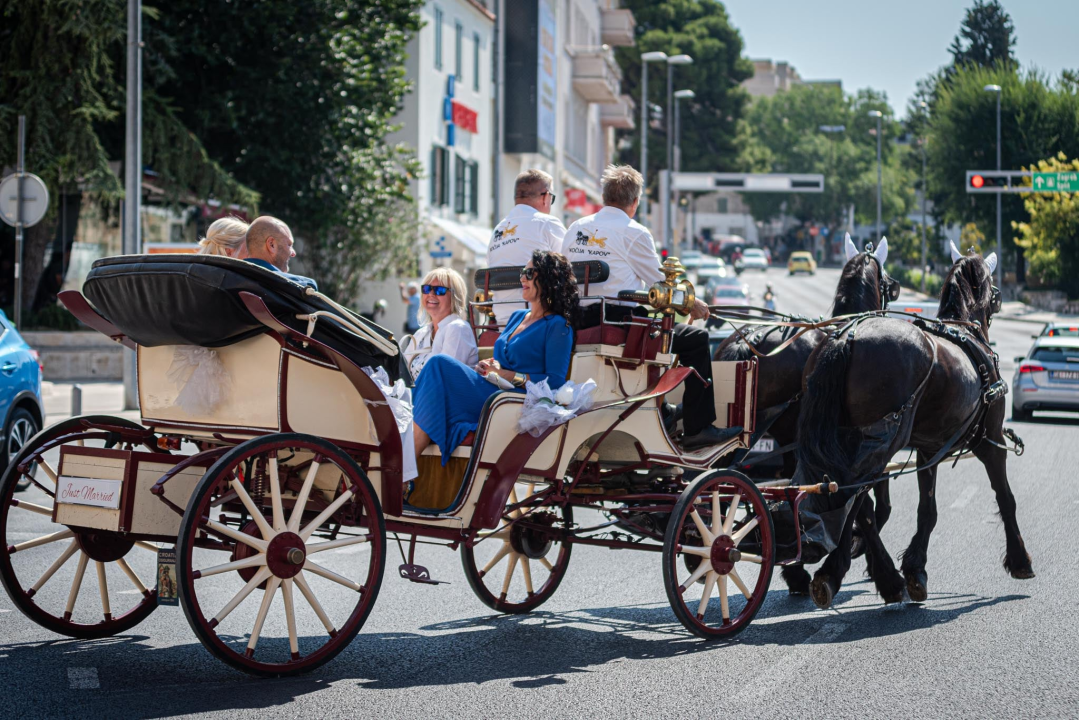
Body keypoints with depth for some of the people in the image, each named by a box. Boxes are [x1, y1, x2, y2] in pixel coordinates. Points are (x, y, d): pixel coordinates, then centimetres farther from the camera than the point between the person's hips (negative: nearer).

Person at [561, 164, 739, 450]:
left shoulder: (575, 229, 11)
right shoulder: (634, 233, -8)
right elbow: (659, 283, -1)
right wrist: (693, 303, 17)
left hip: (579, 325, 8)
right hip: (619, 324, -8)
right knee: (696, 338, 4)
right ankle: (697, 429, 0)